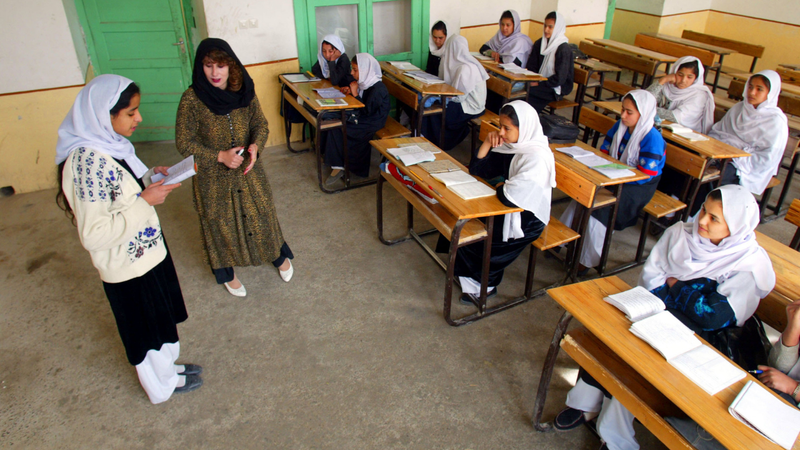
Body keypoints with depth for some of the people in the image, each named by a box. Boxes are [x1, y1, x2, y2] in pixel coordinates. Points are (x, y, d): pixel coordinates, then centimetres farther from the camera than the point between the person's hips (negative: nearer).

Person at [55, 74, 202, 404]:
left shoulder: (110, 144, -3)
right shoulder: (87, 162, -30)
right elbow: (93, 234, -31)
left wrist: (150, 178, -4)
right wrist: (144, 201, -27)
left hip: (147, 250, 8)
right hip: (128, 267, -8)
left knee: (160, 317, 27)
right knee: (146, 326, 16)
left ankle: (167, 366, 51)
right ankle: (163, 384, 40)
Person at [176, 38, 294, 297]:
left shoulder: (244, 92, -8)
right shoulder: (191, 99, -18)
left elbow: (260, 124, 2)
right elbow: (184, 143, -14)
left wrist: (255, 145, -19)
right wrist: (219, 156, -25)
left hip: (248, 169, 3)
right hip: (213, 177, -2)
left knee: (260, 213, 17)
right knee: (220, 222, 14)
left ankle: (278, 256, 44)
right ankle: (226, 273, 38)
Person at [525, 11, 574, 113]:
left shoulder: (564, 49, -14)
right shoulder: (539, 44, 6)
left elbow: (560, 78, -18)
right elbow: (531, 67, 9)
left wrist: (539, 84, -18)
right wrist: (532, 80, -10)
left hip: (557, 88, -6)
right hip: (540, 82, 6)